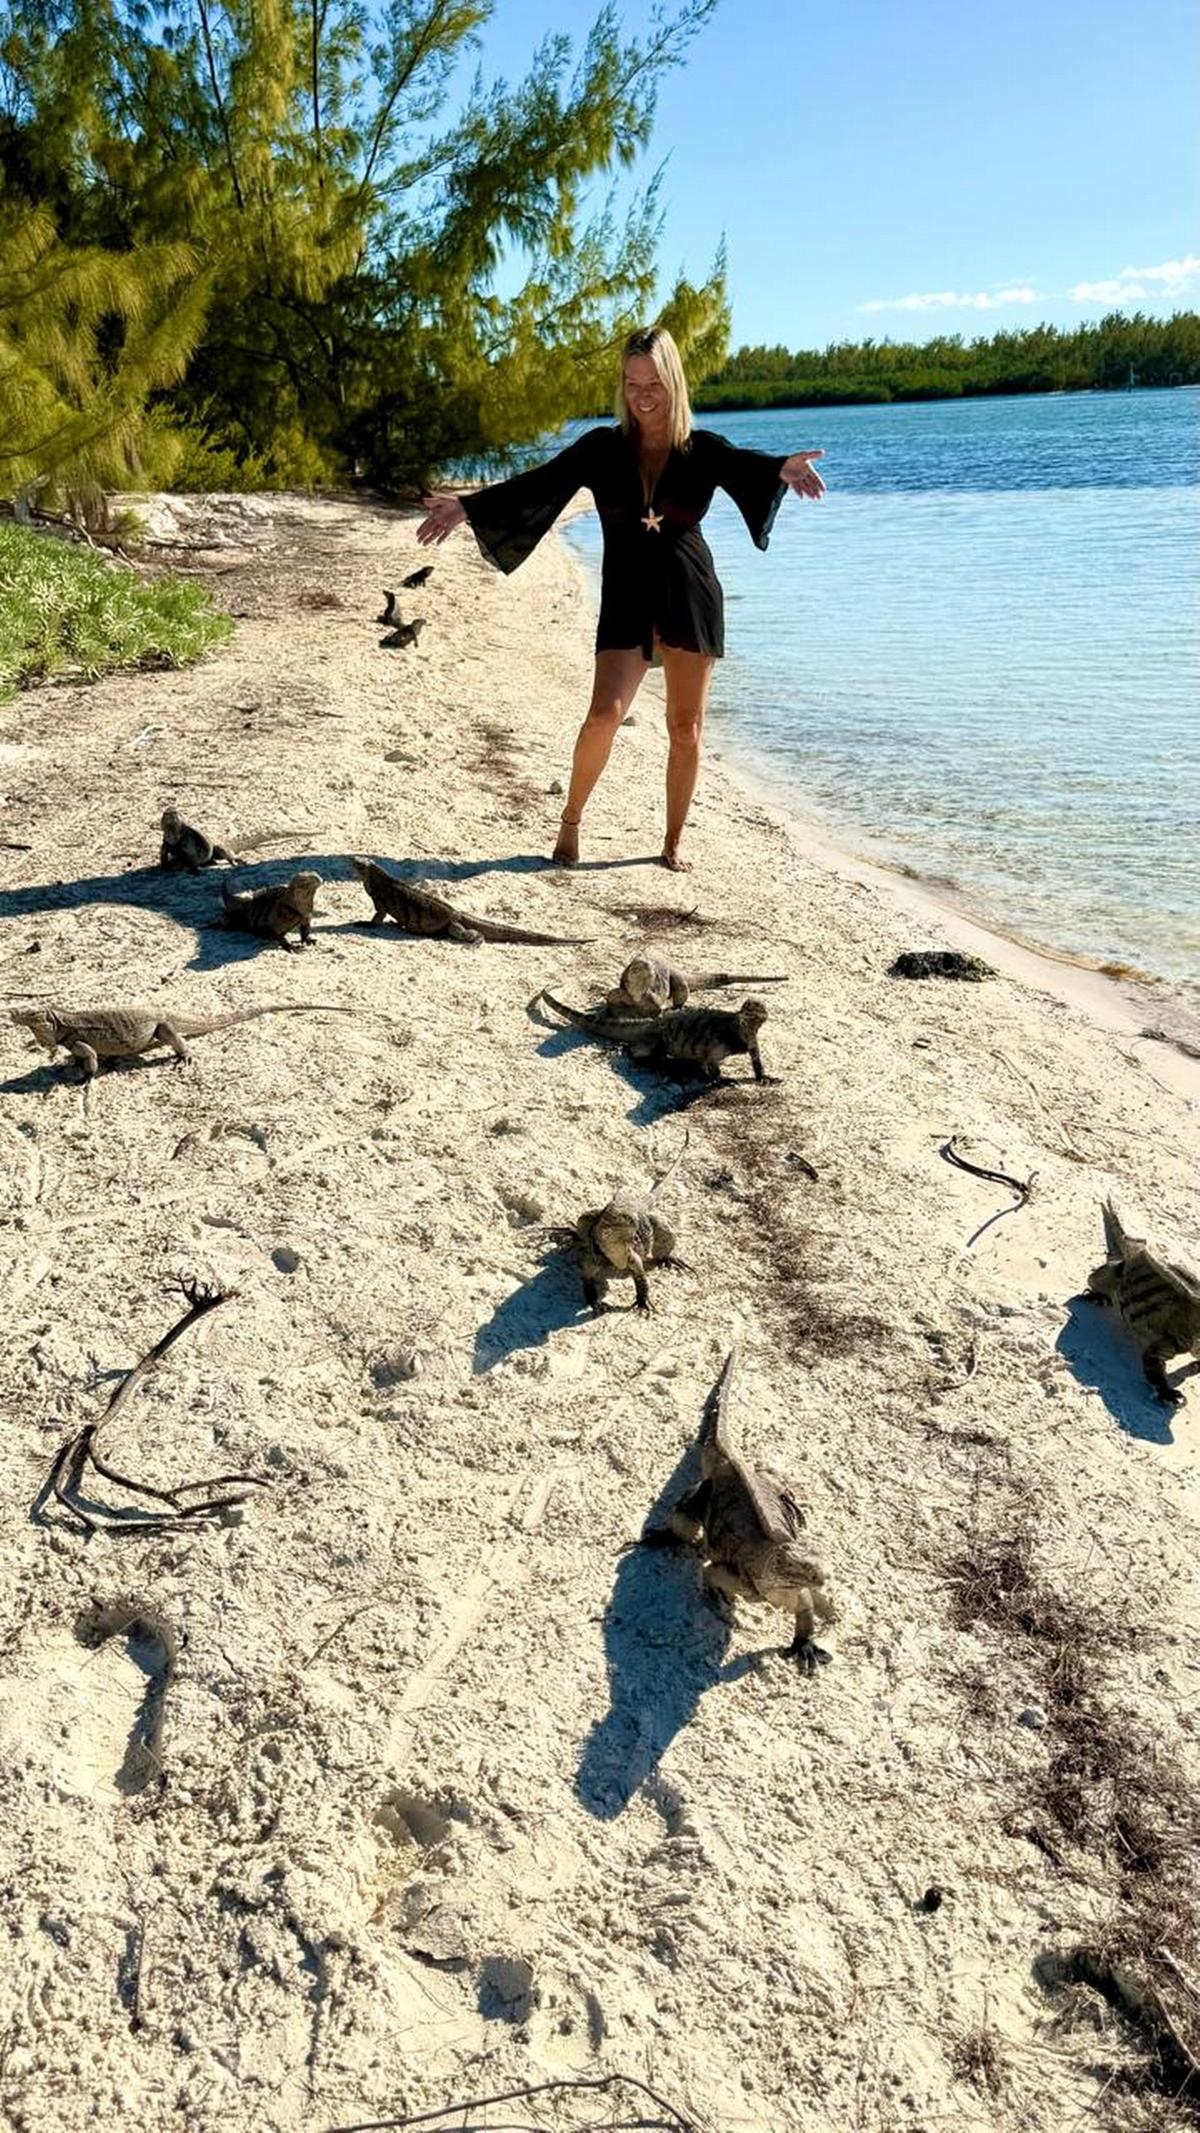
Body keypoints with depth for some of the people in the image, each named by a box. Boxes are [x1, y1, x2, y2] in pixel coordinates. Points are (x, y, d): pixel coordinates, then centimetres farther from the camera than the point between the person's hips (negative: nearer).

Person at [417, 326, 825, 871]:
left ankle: (674, 841, 18)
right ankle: (571, 819, 5)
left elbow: (744, 466, -20)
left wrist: (783, 468, -44)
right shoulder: (603, 448, 3)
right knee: (604, 714, -16)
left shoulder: (702, 450, -1)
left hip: (691, 600, 0)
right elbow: (537, 484, -3)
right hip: (626, 601, 0)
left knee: (686, 727, 4)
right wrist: (468, 507, -14)